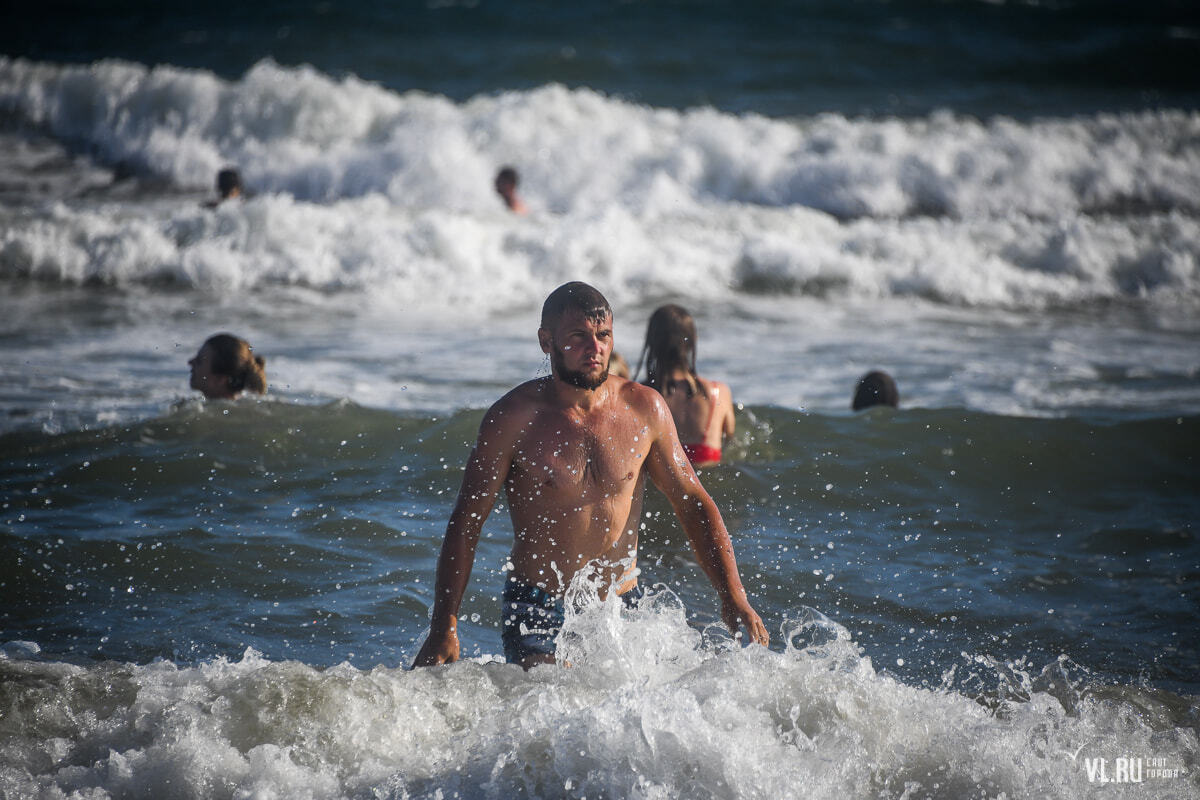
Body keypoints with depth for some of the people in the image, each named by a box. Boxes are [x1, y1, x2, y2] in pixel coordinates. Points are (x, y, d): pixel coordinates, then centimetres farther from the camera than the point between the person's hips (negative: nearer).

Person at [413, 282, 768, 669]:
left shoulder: (644, 409, -1)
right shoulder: (513, 419, -9)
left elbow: (693, 503, 6)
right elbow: (466, 523, -6)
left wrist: (733, 598, -4)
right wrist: (443, 629, -13)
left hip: (621, 608, 4)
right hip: (537, 610, -3)